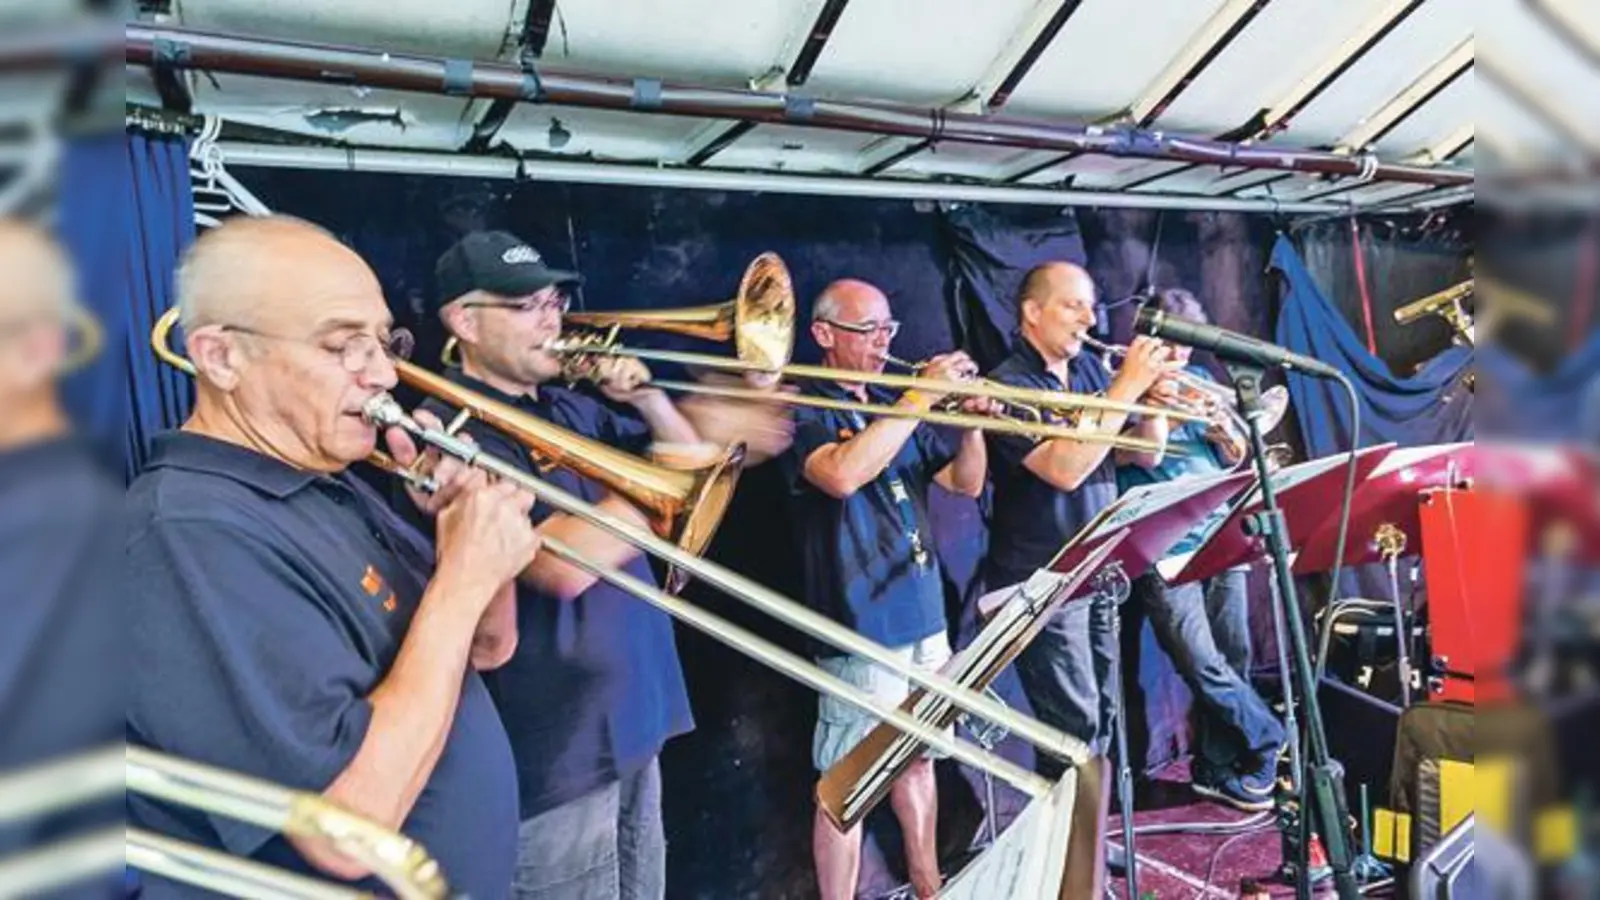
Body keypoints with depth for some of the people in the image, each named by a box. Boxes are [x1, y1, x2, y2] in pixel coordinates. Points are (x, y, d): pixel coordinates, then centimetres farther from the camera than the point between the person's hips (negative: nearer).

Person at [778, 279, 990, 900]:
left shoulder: (894, 408, 13)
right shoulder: (802, 411, -8)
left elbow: (966, 484, 12)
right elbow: (843, 475, -29)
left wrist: (972, 422, -7)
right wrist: (921, 398, -25)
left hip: (924, 615, 7)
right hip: (861, 627, -7)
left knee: (918, 758, 20)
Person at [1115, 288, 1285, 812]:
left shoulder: (1200, 378, 16)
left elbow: (1235, 457, 15)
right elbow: (1143, 456, -13)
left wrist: (1223, 428, -5)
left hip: (1220, 538, 6)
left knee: (1234, 658, 7)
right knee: (1205, 667, -9)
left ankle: (1217, 769, 21)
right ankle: (1275, 745, 10)